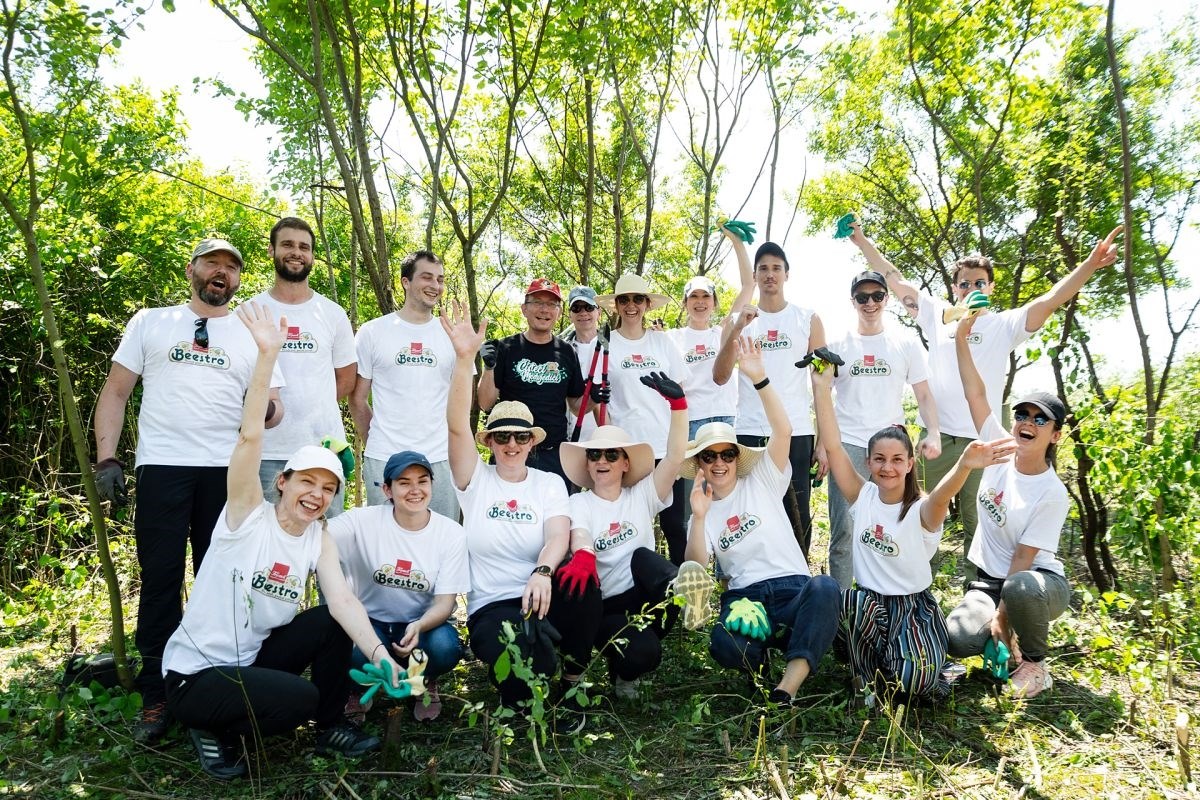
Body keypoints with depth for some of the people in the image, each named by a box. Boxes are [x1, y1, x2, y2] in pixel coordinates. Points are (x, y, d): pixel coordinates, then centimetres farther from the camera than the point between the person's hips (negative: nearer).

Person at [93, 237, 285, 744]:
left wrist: (268, 411, -17)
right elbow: (115, 393, 9)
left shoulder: (253, 337, 12)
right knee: (160, 580, 1)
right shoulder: (149, 322, 11)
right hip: (161, 468, -1)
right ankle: (156, 698, 12)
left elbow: (272, 409, 7)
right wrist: (106, 458, -2)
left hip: (226, 472, 1)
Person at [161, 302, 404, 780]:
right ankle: (216, 730, 3)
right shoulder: (248, 514, -14)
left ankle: (330, 729, 7)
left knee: (331, 624, -12)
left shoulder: (320, 540, -1)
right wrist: (267, 355, -38)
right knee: (300, 698, -25)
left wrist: (379, 654, -33)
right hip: (195, 674, -6)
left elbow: (344, 601, -15)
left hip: (253, 659, 6)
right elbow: (250, 436, -28)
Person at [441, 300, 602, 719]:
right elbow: (457, 426, -13)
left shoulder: (549, 483, 7)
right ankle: (527, 701, 5)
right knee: (524, 671, -35)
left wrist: (542, 572, -35)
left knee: (581, 578, -33)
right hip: (491, 606, -2)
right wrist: (465, 358, -26)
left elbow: (559, 535, -11)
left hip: (542, 596, 2)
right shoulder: (475, 479, 4)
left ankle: (571, 682, -8)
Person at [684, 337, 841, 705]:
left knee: (825, 587, -37)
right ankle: (762, 655, 1)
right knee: (724, 645, -34)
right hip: (744, 595, 1)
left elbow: (783, 431, -7)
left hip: (793, 588, 0)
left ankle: (786, 689, -37)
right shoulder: (705, 510, 14)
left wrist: (759, 378, -19)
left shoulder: (761, 482, 10)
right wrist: (699, 518, -14)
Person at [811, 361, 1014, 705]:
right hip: (867, 603, 3)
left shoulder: (922, 510, -12)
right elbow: (833, 446, -12)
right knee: (848, 601, -33)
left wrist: (964, 465, -61)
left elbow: (941, 496, -37)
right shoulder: (863, 496, -2)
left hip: (914, 607, -3)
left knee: (914, 680, -30)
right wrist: (821, 387, -19)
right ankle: (866, 675, -5)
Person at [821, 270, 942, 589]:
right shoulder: (838, 344, 6)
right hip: (847, 445, -1)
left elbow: (924, 395, 6)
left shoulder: (907, 342, 7)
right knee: (843, 529, -3)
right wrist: (822, 442, -4)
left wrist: (933, 433, -10)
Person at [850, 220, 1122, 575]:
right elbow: (895, 280, 10)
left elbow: (1048, 302, -7)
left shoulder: (1003, 325, 5)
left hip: (981, 441, -1)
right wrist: (863, 241, 10)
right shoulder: (936, 314, 9)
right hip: (935, 435, 2)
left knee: (978, 524, 6)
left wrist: (1091, 265, -21)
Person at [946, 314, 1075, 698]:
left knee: (1019, 588, -41)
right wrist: (961, 339, -17)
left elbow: (1023, 558, -19)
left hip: (1039, 580, -4)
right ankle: (1012, 637, 12)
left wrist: (1001, 615, -20)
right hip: (988, 579, 4)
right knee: (959, 640, -23)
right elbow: (976, 393, -10)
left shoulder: (1052, 494, -17)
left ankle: (1034, 663, -10)